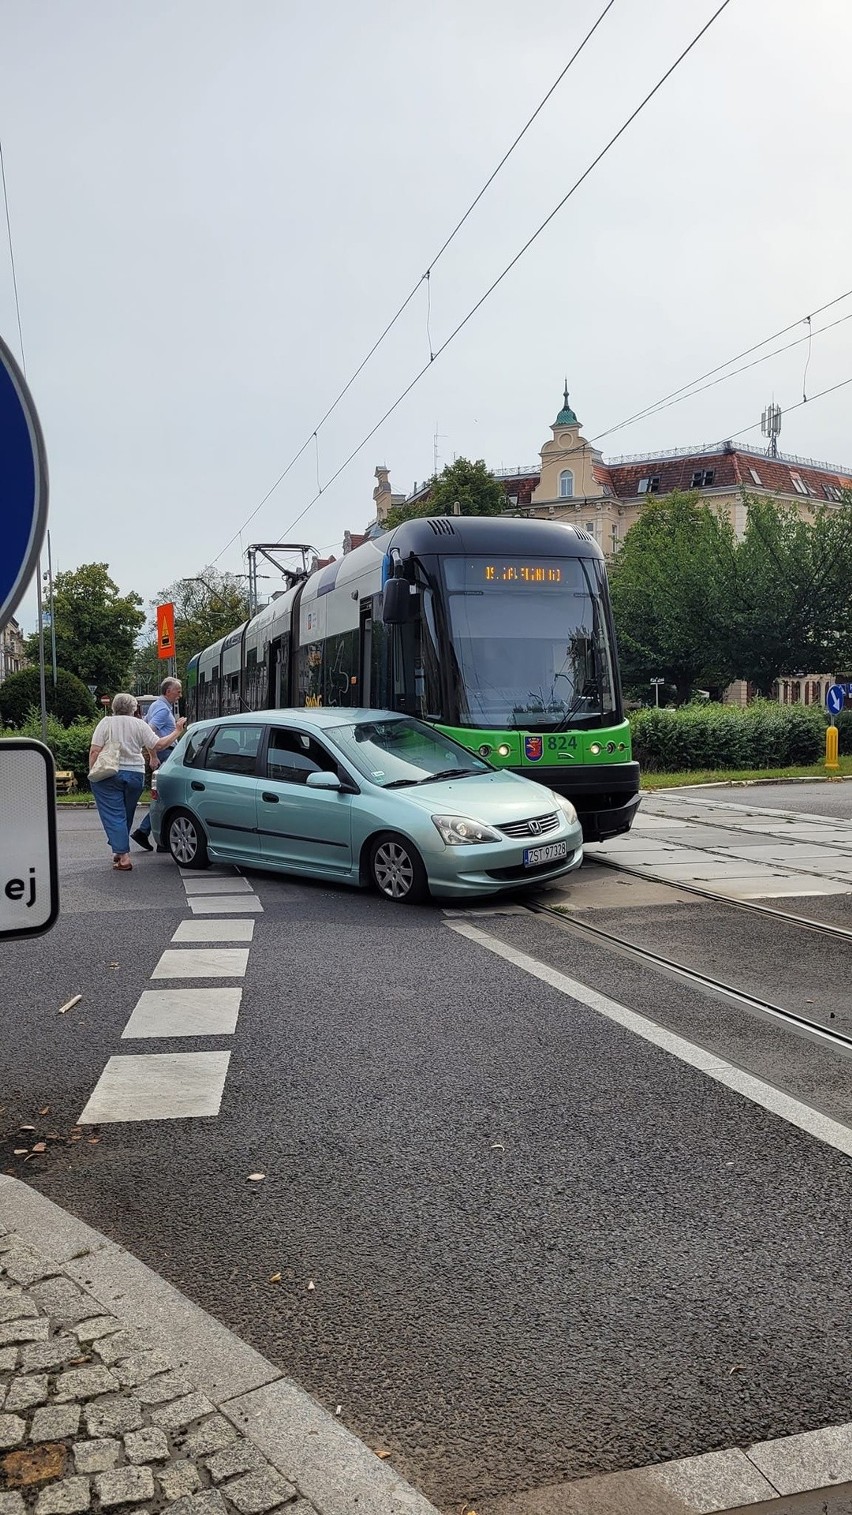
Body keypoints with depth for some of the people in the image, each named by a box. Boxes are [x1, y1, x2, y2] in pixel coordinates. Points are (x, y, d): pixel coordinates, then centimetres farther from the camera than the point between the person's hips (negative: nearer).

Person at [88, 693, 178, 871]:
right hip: (135, 774, 3)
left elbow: (95, 751, -8)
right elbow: (157, 745, -3)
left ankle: (123, 856, -12)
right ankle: (120, 851, 27)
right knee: (126, 815, 18)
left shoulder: (106, 723, -1)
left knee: (114, 816, -2)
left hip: (108, 775, -3)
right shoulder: (139, 724, 3)